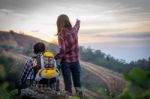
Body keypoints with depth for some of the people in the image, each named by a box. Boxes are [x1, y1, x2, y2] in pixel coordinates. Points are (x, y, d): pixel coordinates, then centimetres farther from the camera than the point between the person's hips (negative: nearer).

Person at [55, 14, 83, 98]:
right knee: (77, 83, 13)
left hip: (66, 61, -4)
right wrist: (78, 22, 43)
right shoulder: (74, 30, -3)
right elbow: (77, 25, 23)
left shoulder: (61, 34, -16)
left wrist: (56, 57, -11)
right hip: (76, 61, 4)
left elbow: (63, 50, -24)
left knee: (68, 84, 6)